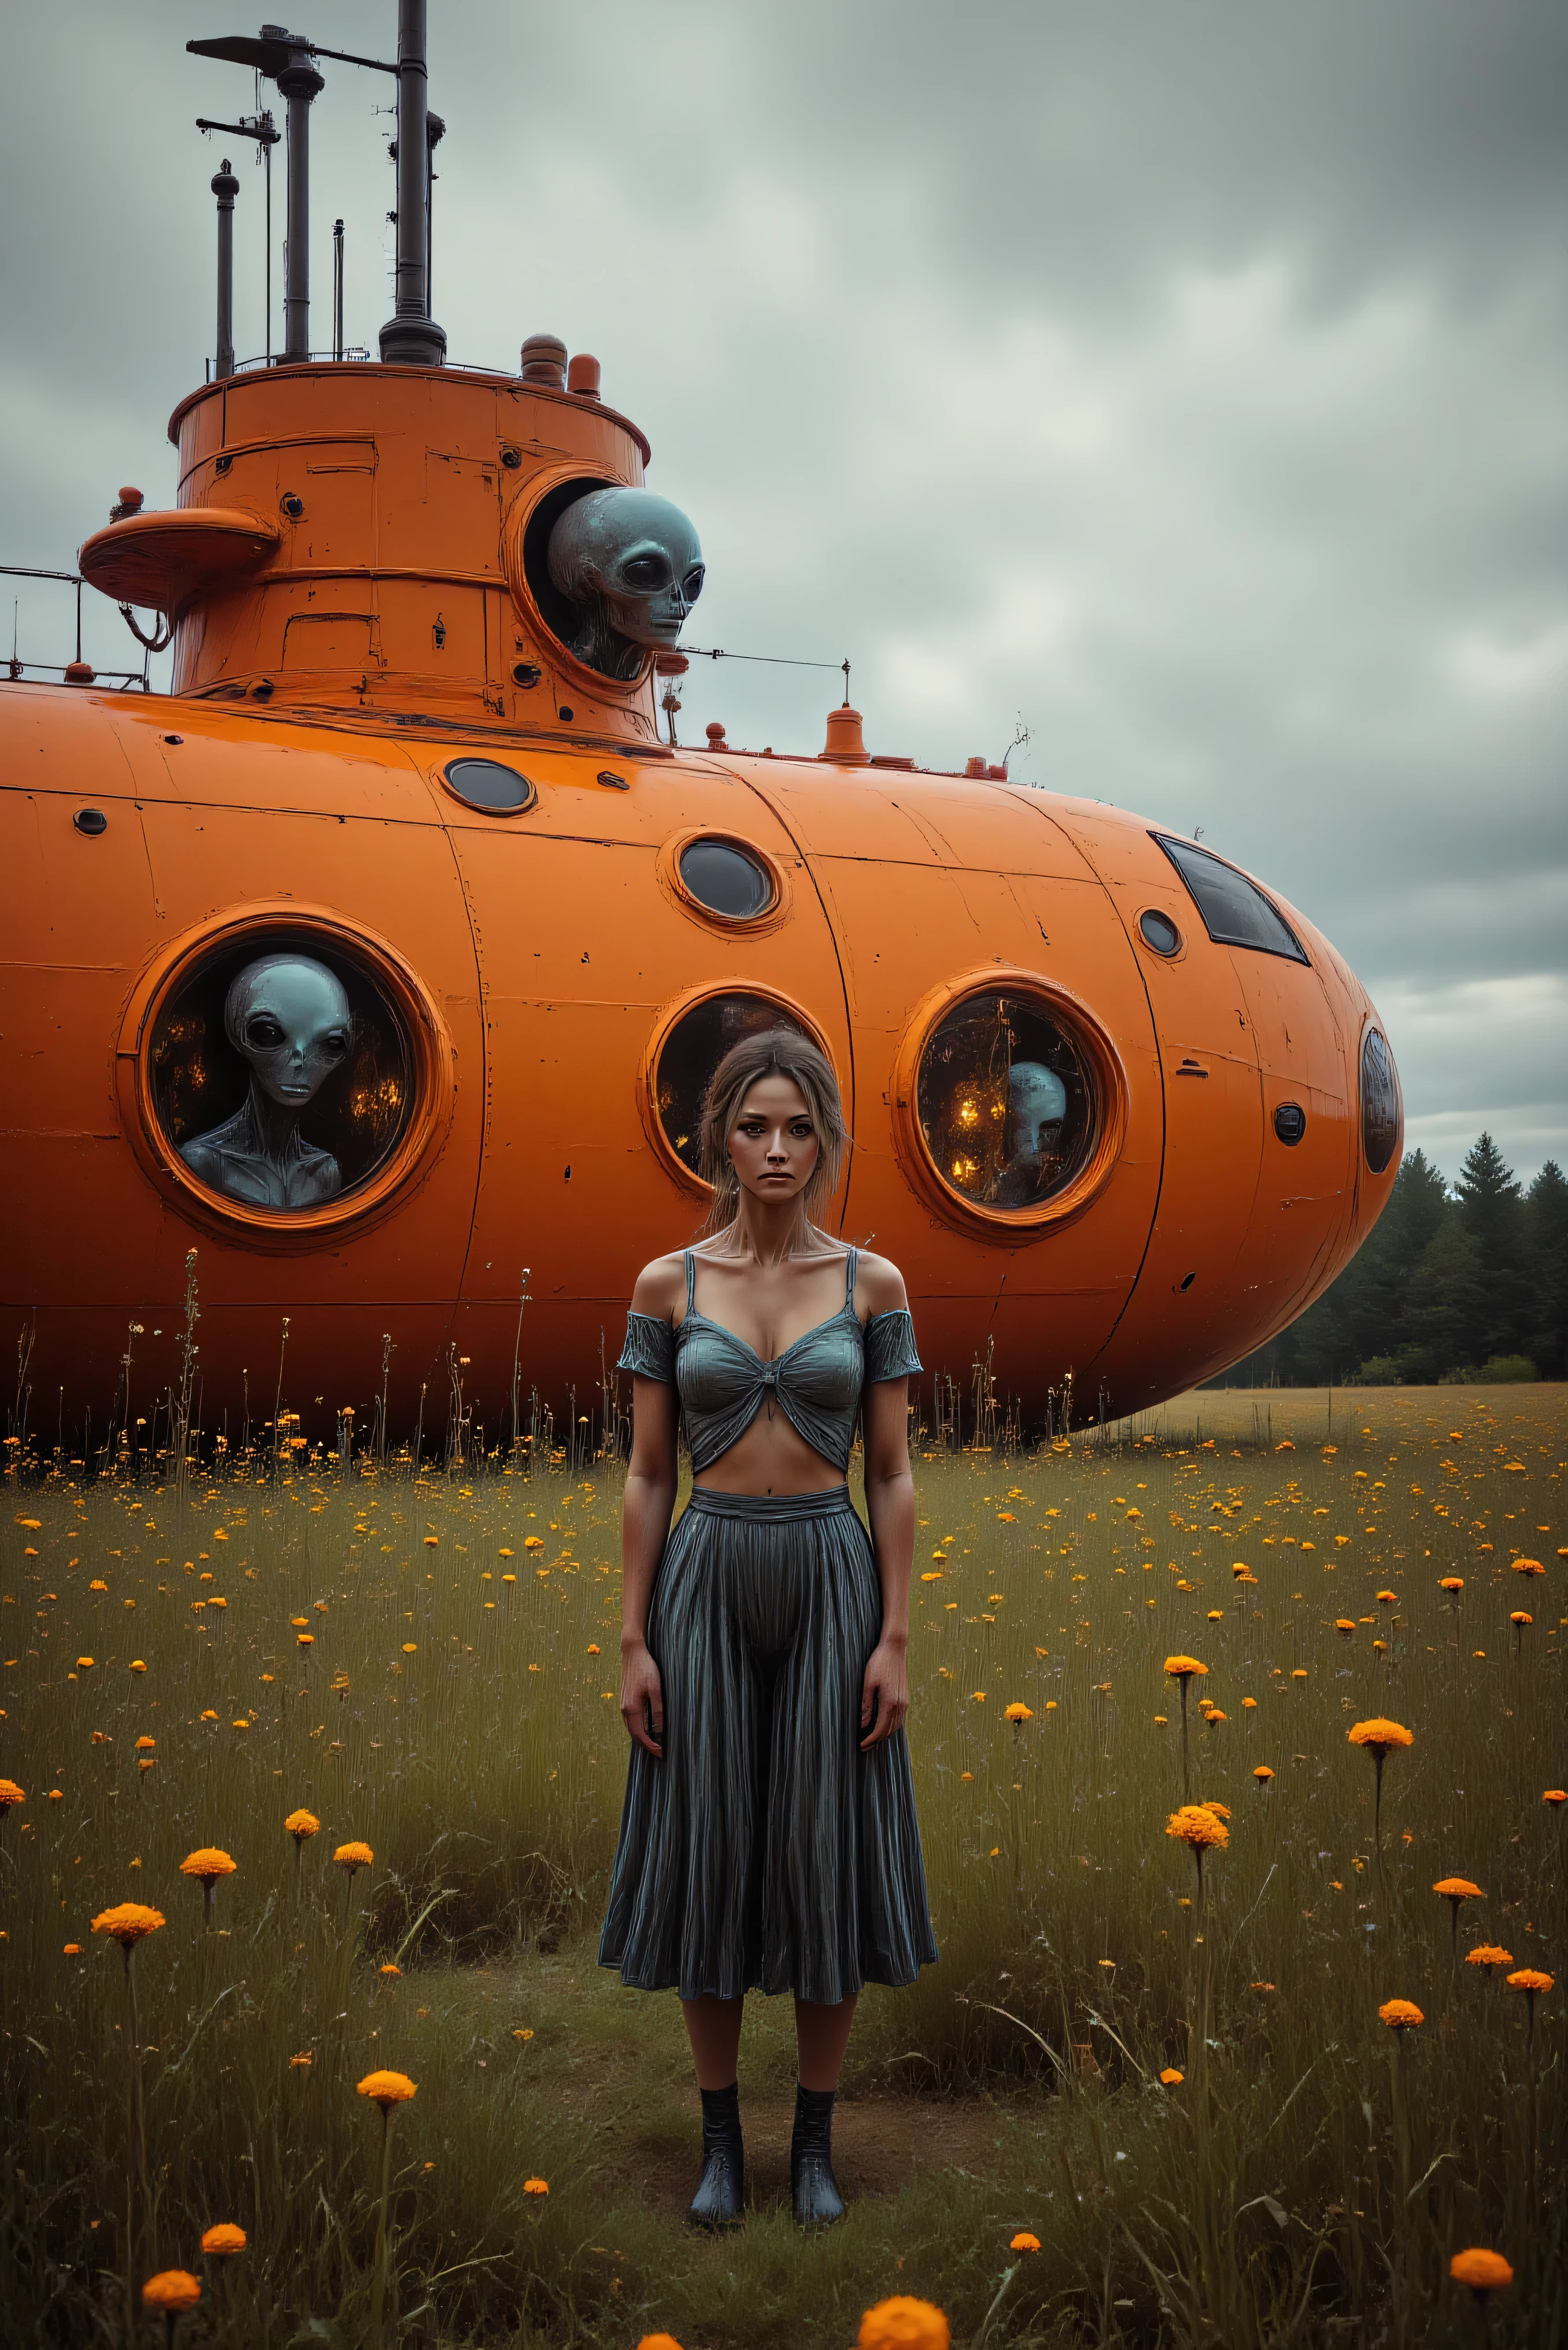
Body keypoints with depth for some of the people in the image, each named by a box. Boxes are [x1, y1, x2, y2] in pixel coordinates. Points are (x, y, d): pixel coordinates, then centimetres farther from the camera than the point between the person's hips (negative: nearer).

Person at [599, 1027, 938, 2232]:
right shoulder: (668, 1285, 1)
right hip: (707, 1578, 1)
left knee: (825, 1855, 6)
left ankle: (816, 2141, 23)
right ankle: (721, 2137, 24)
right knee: (708, 1855, 7)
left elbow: (892, 1473, 1)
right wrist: (634, 1639, -2)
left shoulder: (873, 1284, 0)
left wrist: (896, 1637, -5)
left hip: (831, 1578, 0)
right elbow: (648, 1473, 2)